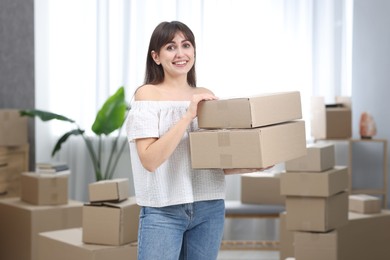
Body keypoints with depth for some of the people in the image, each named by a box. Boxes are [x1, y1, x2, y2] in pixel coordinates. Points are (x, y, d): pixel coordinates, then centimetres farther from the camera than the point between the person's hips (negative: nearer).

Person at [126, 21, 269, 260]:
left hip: (209, 208, 5)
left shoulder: (206, 97, 9)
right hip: (163, 211, -4)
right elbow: (149, 160, -17)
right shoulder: (148, 94, -5)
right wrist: (188, 115, -21)